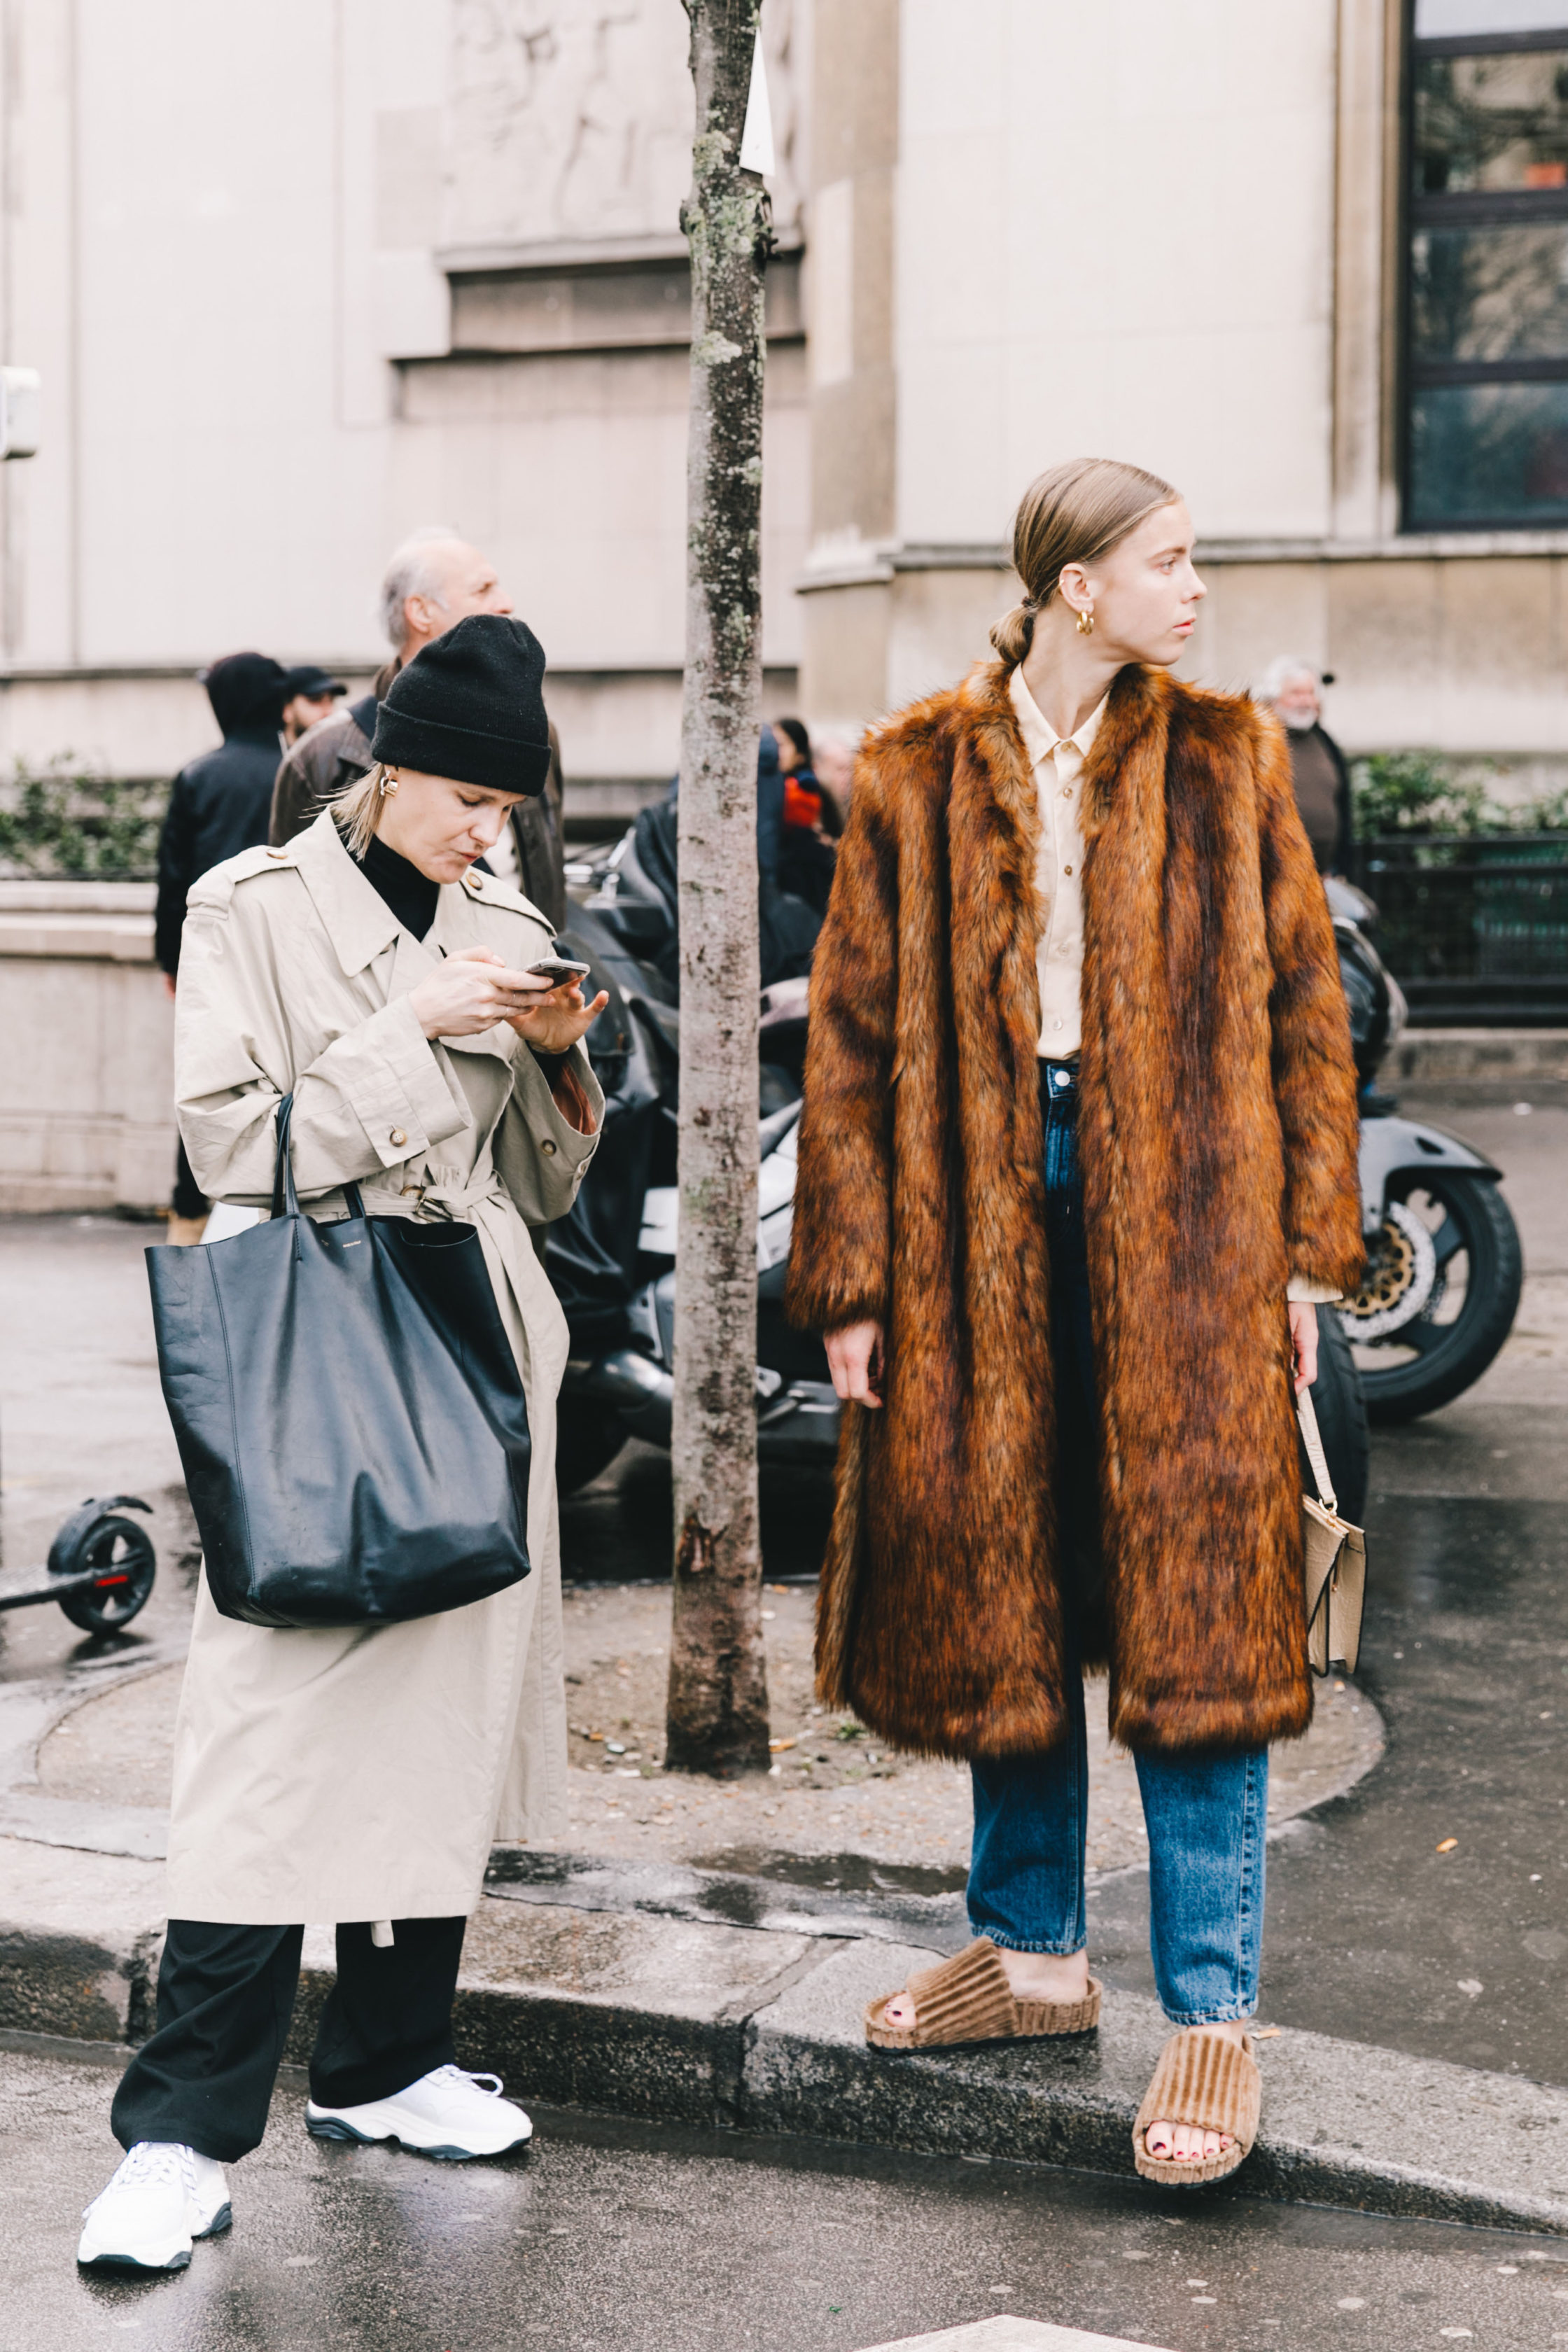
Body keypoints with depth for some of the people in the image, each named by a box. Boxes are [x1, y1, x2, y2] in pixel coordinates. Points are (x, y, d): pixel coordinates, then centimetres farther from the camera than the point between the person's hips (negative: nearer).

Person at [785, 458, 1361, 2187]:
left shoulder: (1225, 764, 5)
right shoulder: (917, 779, 4)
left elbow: (1301, 1005, 5)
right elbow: (852, 1037, 5)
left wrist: (1307, 1252, -1)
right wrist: (852, 1279, 0)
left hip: (1180, 1226, -1)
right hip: (980, 1223, 2)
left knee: (1192, 1606, -4)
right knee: (995, 1596, 10)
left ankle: (1212, 2017, 3)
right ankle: (1034, 1953, 27)